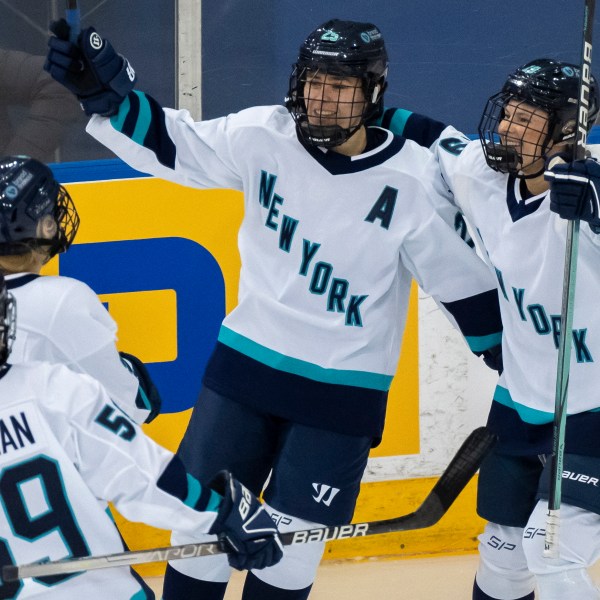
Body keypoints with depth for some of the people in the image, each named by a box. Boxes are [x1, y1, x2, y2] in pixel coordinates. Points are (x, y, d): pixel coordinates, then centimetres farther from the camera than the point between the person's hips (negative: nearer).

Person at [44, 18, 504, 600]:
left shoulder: (413, 180, -14)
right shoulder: (263, 137, -9)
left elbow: (464, 281, -5)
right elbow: (169, 144, -3)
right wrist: (103, 93, -19)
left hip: (344, 390, -3)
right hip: (247, 359, 3)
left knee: (289, 546, 2)